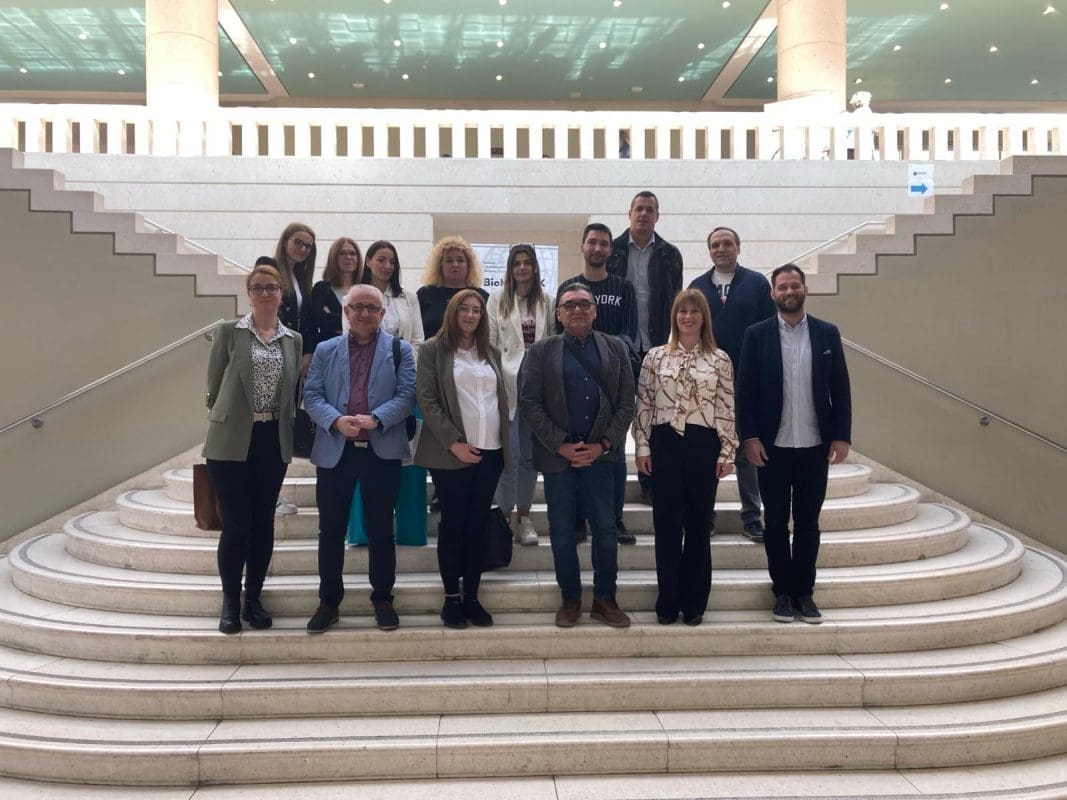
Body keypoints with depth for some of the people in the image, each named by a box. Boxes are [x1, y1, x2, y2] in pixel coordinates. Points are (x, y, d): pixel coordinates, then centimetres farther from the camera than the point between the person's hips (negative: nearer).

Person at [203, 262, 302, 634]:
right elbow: (213, 387, 3)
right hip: (232, 441, -3)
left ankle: (253, 599, 21)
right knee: (236, 523, -1)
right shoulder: (229, 332, 0)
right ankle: (230, 602, 14)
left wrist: (287, 431, 5)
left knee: (263, 522, 9)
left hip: (274, 441, 3)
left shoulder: (294, 340, 8)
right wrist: (224, 422, 4)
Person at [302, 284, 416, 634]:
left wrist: (375, 419, -20)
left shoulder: (400, 350, 6)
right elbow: (311, 395, 2)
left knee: (381, 530, 7)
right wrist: (336, 421, -16)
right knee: (331, 531, 7)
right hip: (334, 451, 2)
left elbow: (406, 395, -4)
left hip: (382, 452, -1)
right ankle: (329, 602, 19)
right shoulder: (325, 350, 10)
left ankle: (383, 599, 20)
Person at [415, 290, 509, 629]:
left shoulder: (491, 352, 15)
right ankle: (451, 597, 12)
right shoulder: (433, 349, 1)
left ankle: (471, 596, 14)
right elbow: (427, 400, -7)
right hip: (452, 453, -4)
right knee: (452, 524, 3)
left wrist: (505, 444, 9)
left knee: (477, 525, 7)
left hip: (490, 452, 4)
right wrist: (453, 443, -14)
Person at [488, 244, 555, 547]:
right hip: (508, 383, -2)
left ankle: (524, 516, 17)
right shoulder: (497, 299, 4)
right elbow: (489, 342, 2)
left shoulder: (546, 301, 8)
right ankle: (506, 515, 5)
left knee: (531, 453, 7)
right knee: (510, 453, -7)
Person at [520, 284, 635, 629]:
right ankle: (570, 599, 19)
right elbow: (529, 402, -4)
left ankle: (605, 599, 17)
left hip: (599, 453, 1)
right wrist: (561, 445, -12)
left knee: (606, 528, 4)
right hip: (557, 454, -1)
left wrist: (604, 445, -8)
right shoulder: (541, 352, 2)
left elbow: (626, 403, 3)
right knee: (562, 531, 6)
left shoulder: (615, 349, 6)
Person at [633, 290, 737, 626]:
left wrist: (727, 451, -2)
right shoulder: (655, 356, 4)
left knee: (698, 524, 7)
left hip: (704, 445, 0)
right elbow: (643, 405, 4)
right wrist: (642, 447, -1)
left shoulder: (719, 360, 3)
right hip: (665, 443, 0)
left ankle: (694, 602, 18)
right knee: (667, 524, 4)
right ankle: (668, 602, 15)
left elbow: (727, 410, 2)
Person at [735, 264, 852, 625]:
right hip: (772, 446, -1)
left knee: (808, 522, 9)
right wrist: (749, 437, -9)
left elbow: (840, 388, 5)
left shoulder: (827, 333, 5)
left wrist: (842, 436, -1)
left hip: (815, 446, 1)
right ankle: (782, 591, 19)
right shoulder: (757, 335, 0)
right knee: (776, 521, 7)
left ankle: (804, 591, 19)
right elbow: (745, 390, -2)